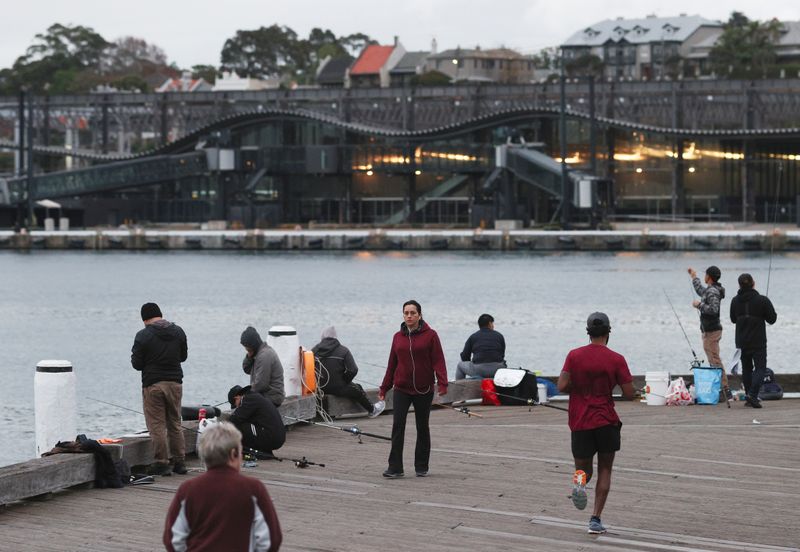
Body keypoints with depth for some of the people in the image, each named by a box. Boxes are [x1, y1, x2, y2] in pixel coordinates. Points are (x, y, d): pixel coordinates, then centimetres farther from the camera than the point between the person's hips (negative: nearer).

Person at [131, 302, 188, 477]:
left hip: (153, 385, -5)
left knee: (157, 426, -1)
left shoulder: (143, 336, -11)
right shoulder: (178, 331, 3)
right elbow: (183, 356, 14)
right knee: (175, 423, 14)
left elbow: (137, 364, -9)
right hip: (175, 383, 5)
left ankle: (161, 463, -3)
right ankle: (179, 462, 15)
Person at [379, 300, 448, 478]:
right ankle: (395, 467, -10)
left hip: (424, 390, -2)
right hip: (401, 389, 2)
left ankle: (421, 467, 19)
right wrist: (384, 388, 14)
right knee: (397, 425, -10)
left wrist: (442, 383, -20)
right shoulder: (398, 337, 9)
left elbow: (438, 361, -8)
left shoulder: (430, 335, -3)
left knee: (422, 427, 8)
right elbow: (392, 363, 14)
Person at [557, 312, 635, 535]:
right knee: (605, 470, 11)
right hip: (607, 422, -1)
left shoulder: (574, 356, -1)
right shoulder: (616, 359, -6)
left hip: (579, 422, 1)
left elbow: (562, 386, -9)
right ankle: (596, 519, 1)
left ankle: (580, 478, -21)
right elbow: (629, 394, -8)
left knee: (583, 465, 16)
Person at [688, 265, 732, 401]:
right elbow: (700, 291, 38)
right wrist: (694, 278, 47)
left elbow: (713, 309, -30)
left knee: (715, 362, -12)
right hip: (709, 330, 11)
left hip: (712, 331, -11)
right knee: (713, 361, 13)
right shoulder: (709, 290, 14)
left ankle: (726, 390, -16)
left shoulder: (713, 292, -17)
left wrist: (699, 305, -18)